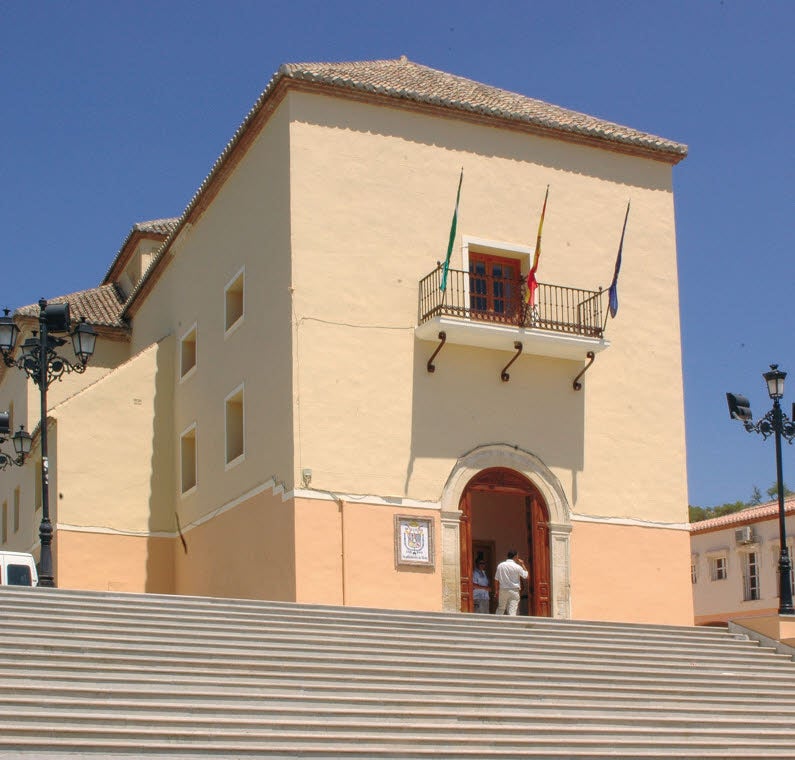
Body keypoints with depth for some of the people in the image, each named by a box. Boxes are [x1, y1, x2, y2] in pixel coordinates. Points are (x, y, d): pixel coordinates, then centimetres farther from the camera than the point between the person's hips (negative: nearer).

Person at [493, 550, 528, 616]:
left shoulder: (500, 566, 1)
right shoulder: (517, 567, -8)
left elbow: (496, 580, 4)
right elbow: (526, 575, 4)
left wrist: (497, 591, 14)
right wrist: (522, 564, 11)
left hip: (503, 590, 3)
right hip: (514, 591, -3)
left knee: (500, 609, 15)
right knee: (512, 611, -3)